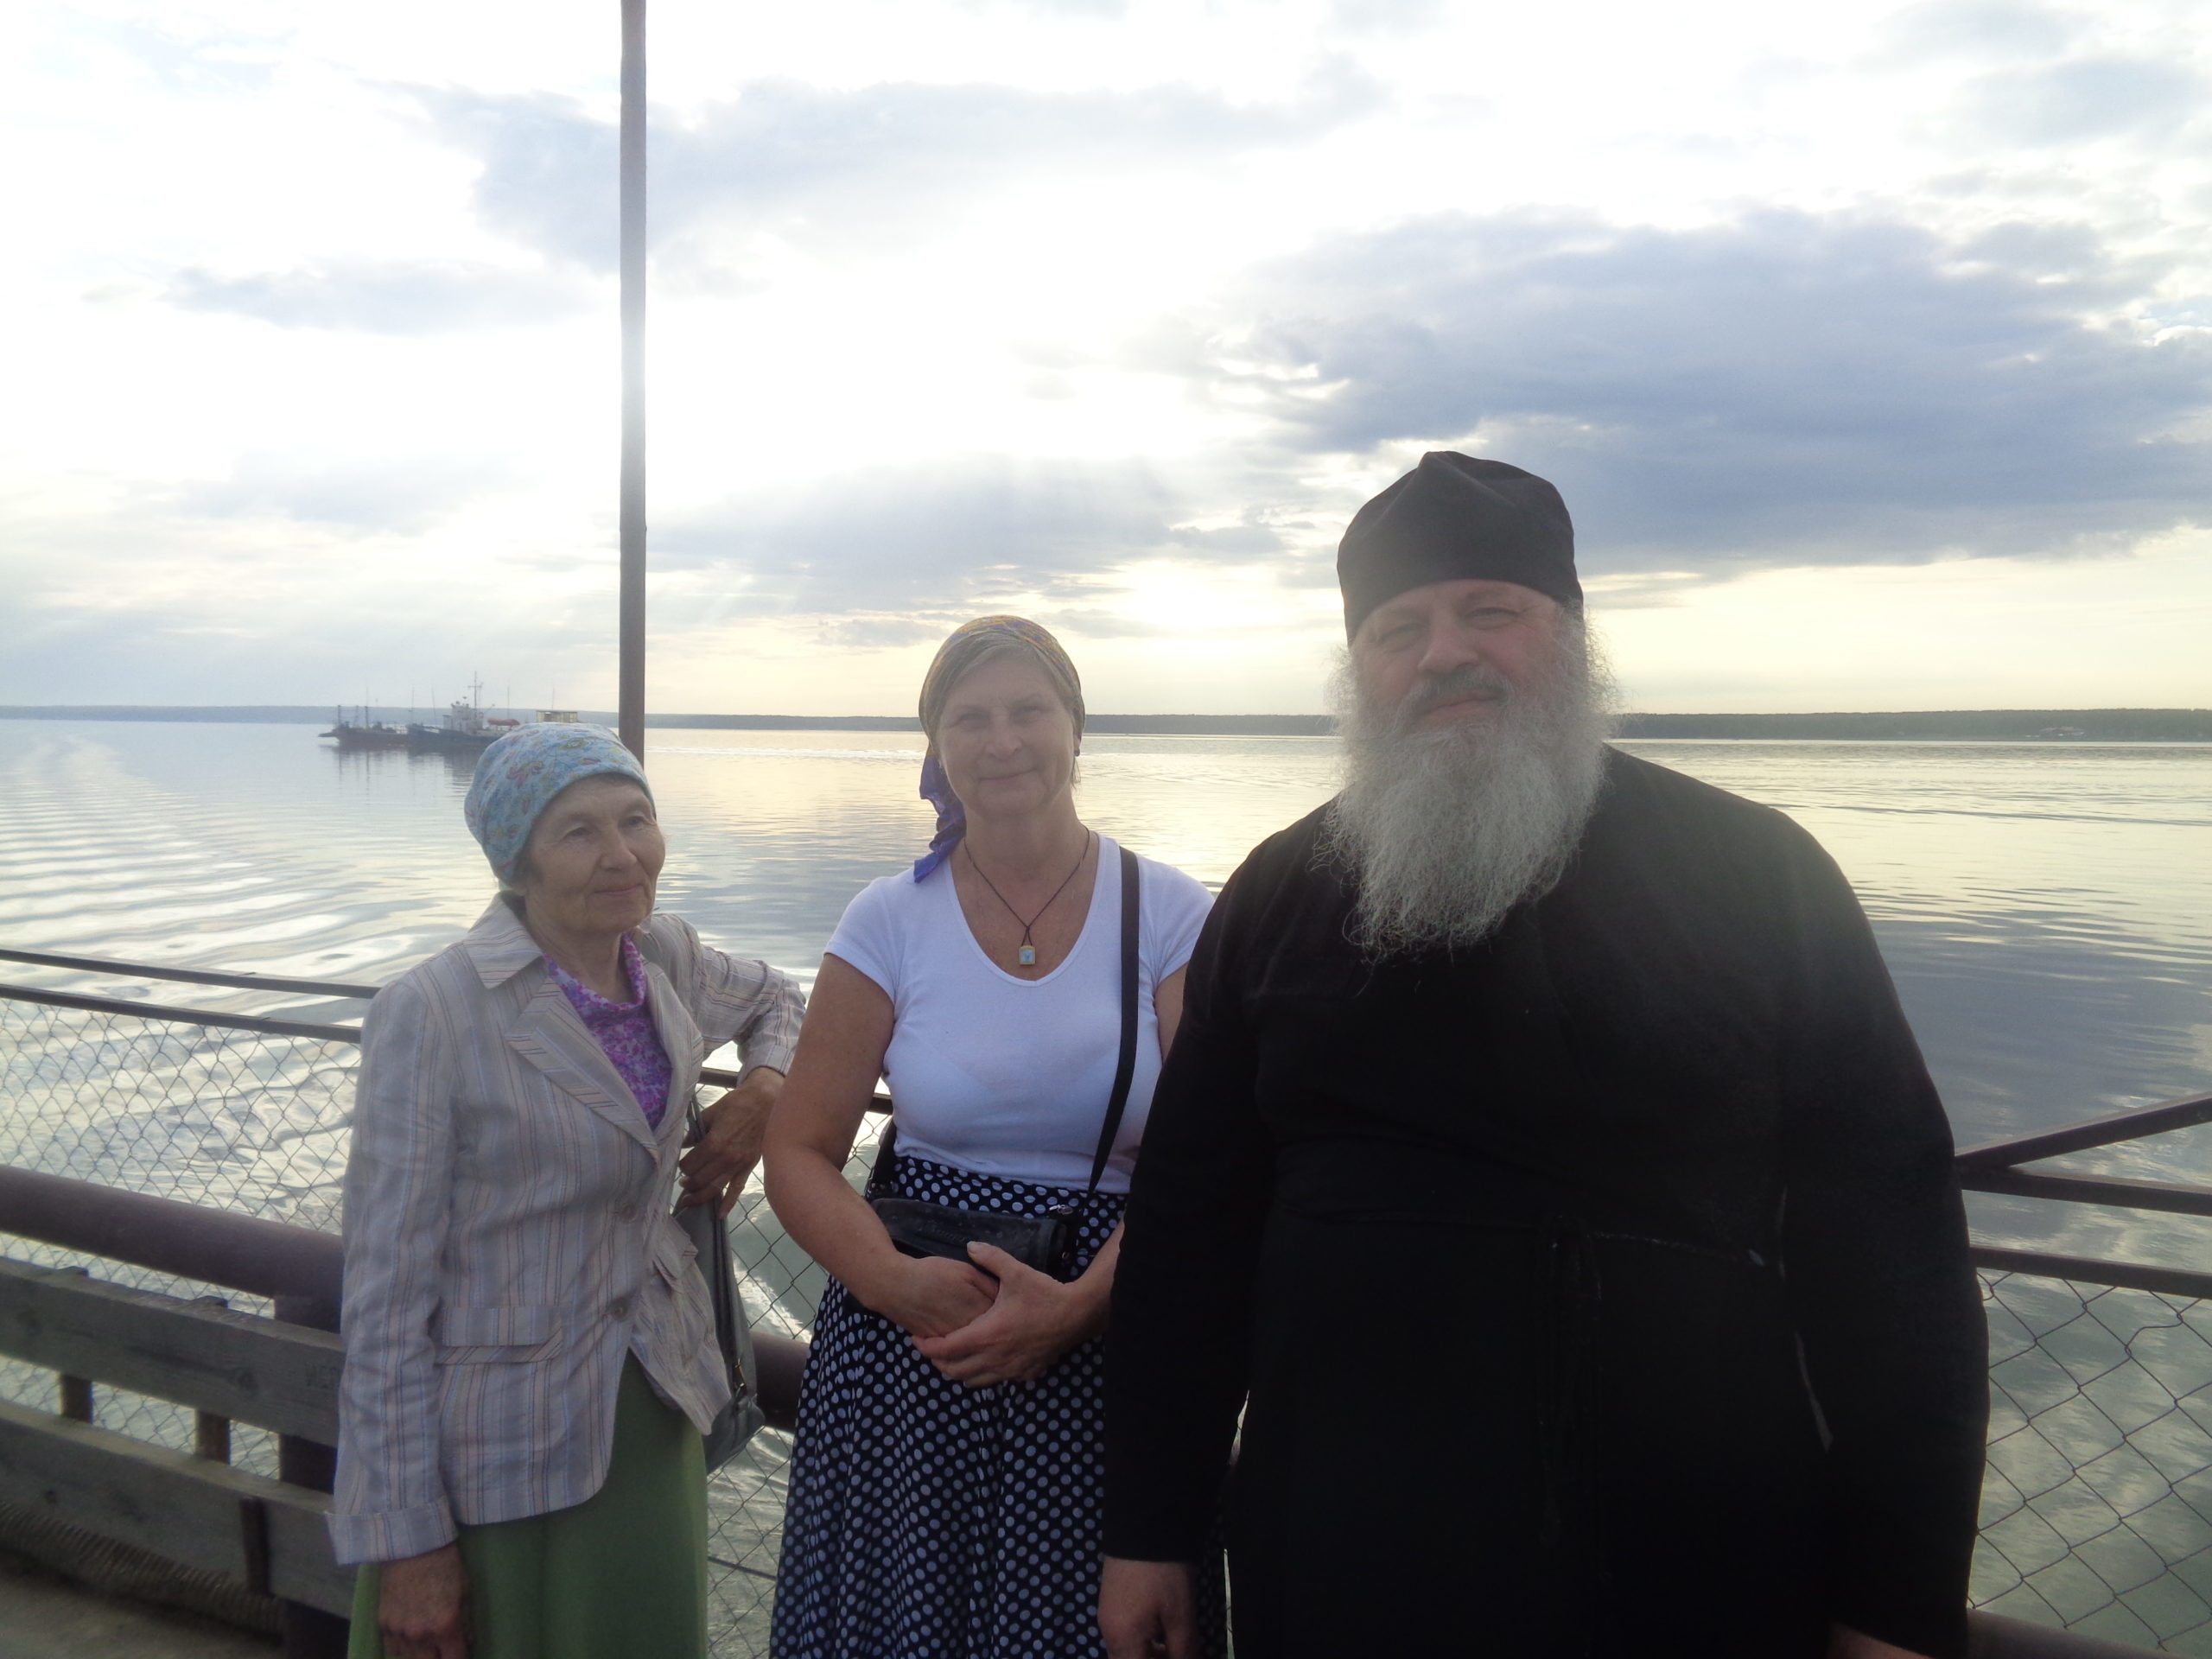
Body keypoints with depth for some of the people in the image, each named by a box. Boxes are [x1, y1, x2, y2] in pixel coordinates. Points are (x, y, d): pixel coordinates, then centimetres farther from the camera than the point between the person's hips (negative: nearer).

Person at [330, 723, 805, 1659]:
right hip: (503, 1452, -5)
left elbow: (773, 1000, 21)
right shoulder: (431, 1014, -19)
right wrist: (406, 1545, -13)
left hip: (653, 1409, 6)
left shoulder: (667, 959, -2)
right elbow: (387, 1298, -16)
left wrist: (763, 1089, -1)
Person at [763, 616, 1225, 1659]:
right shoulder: (891, 919, -1)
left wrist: (1077, 1305, -20)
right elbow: (799, 1155, 0)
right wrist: (899, 1283, -16)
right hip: (905, 1347, 1)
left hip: (1105, 1344, -1)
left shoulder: (1169, 916, -4)